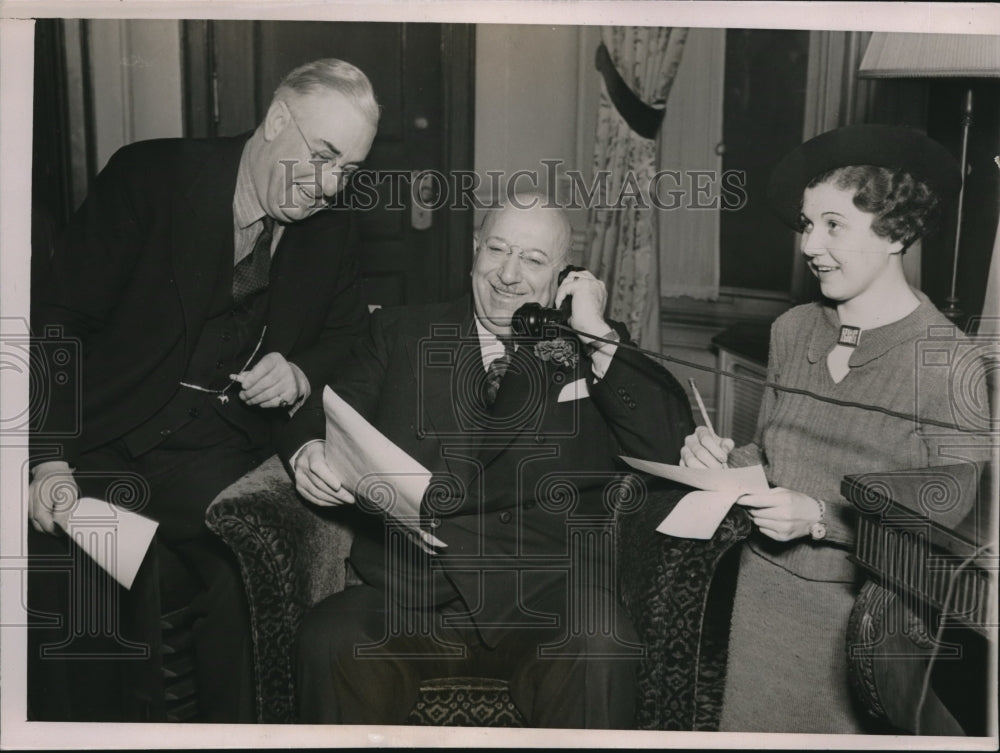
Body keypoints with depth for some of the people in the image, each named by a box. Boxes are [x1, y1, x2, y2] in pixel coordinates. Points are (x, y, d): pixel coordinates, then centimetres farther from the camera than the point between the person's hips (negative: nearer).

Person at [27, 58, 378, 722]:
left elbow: (349, 337, 18)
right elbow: (58, 319, -6)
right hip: (106, 437, -2)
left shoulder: (333, 232, 7)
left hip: (219, 452, 2)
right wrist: (50, 456, -17)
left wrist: (301, 374, -7)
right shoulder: (149, 176, -5)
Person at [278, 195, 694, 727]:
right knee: (328, 641, -29)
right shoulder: (403, 334, 19)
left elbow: (670, 445, 2)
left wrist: (597, 336, -2)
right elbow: (329, 414, 12)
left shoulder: (597, 351, 15)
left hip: (546, 593, 0)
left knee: (599, 654, -32)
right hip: (407, 591, 1)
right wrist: (308, 453, -11)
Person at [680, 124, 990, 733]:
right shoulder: (792, 329, 1)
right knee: (749, 725, 16)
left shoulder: (950, 361, -14)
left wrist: (820, 518, -22)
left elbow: (949, 519, -13)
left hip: (867, 607, -4)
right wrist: (728, 459, -9)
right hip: (767, 585, 5)